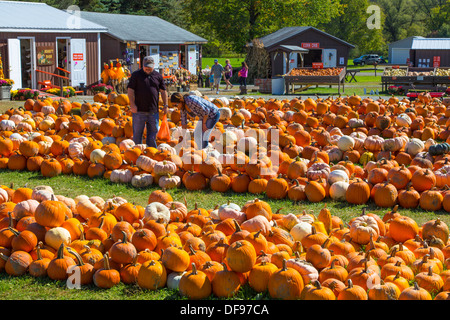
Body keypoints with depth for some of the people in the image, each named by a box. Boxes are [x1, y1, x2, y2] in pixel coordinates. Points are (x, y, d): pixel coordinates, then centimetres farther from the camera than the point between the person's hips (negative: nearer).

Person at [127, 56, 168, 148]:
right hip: (139, 110, -3)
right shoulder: (136, 75, 2)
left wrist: (165, 105, 8)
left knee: (153, 133, 7)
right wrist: (132, 105, -12)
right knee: (137, 133, 3)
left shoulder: (158, 76, 11)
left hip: (153, 110, 3)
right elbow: (130, 90, -3)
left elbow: (163, 91, 14)